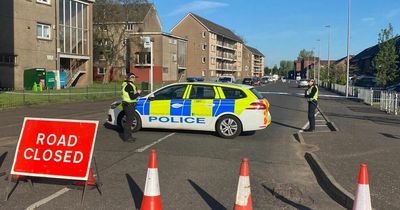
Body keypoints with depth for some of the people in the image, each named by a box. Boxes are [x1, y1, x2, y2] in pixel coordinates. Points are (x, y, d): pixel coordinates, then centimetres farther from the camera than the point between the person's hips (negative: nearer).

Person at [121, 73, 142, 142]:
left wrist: (136, 92, 12)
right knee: (129, 121, -5)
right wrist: (138, 93, -9)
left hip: (128, 105, 11)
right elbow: (132, 97, -23)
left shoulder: (126, 84, 14)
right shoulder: (129, 86, -19)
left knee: (129, 121, 16)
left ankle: (129, 136, 25)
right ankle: (126, 137, 0)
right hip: (129, 105, -11)